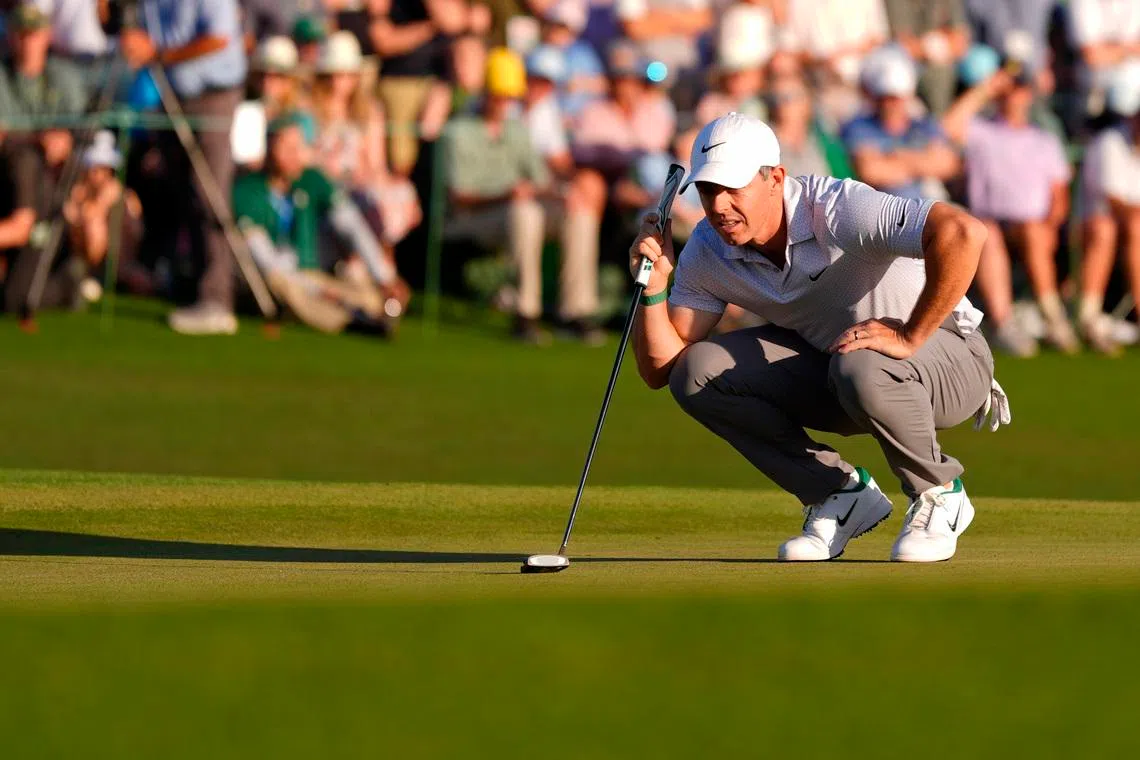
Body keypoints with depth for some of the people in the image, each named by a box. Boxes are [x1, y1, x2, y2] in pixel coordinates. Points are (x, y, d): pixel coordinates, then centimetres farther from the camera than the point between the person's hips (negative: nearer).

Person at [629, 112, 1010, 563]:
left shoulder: (836, 209, -29)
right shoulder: (707, 252, -9)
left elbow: (962, 232, -43)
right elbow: (660, 370, -6)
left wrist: (909, 337, -36)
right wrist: (654, 287, -22)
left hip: (948, 360, -6)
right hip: (823, 361, 6)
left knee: (860, 368, -40)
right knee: (696, 373, -12)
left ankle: (937, 496, -10)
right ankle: (838, 496, 0)